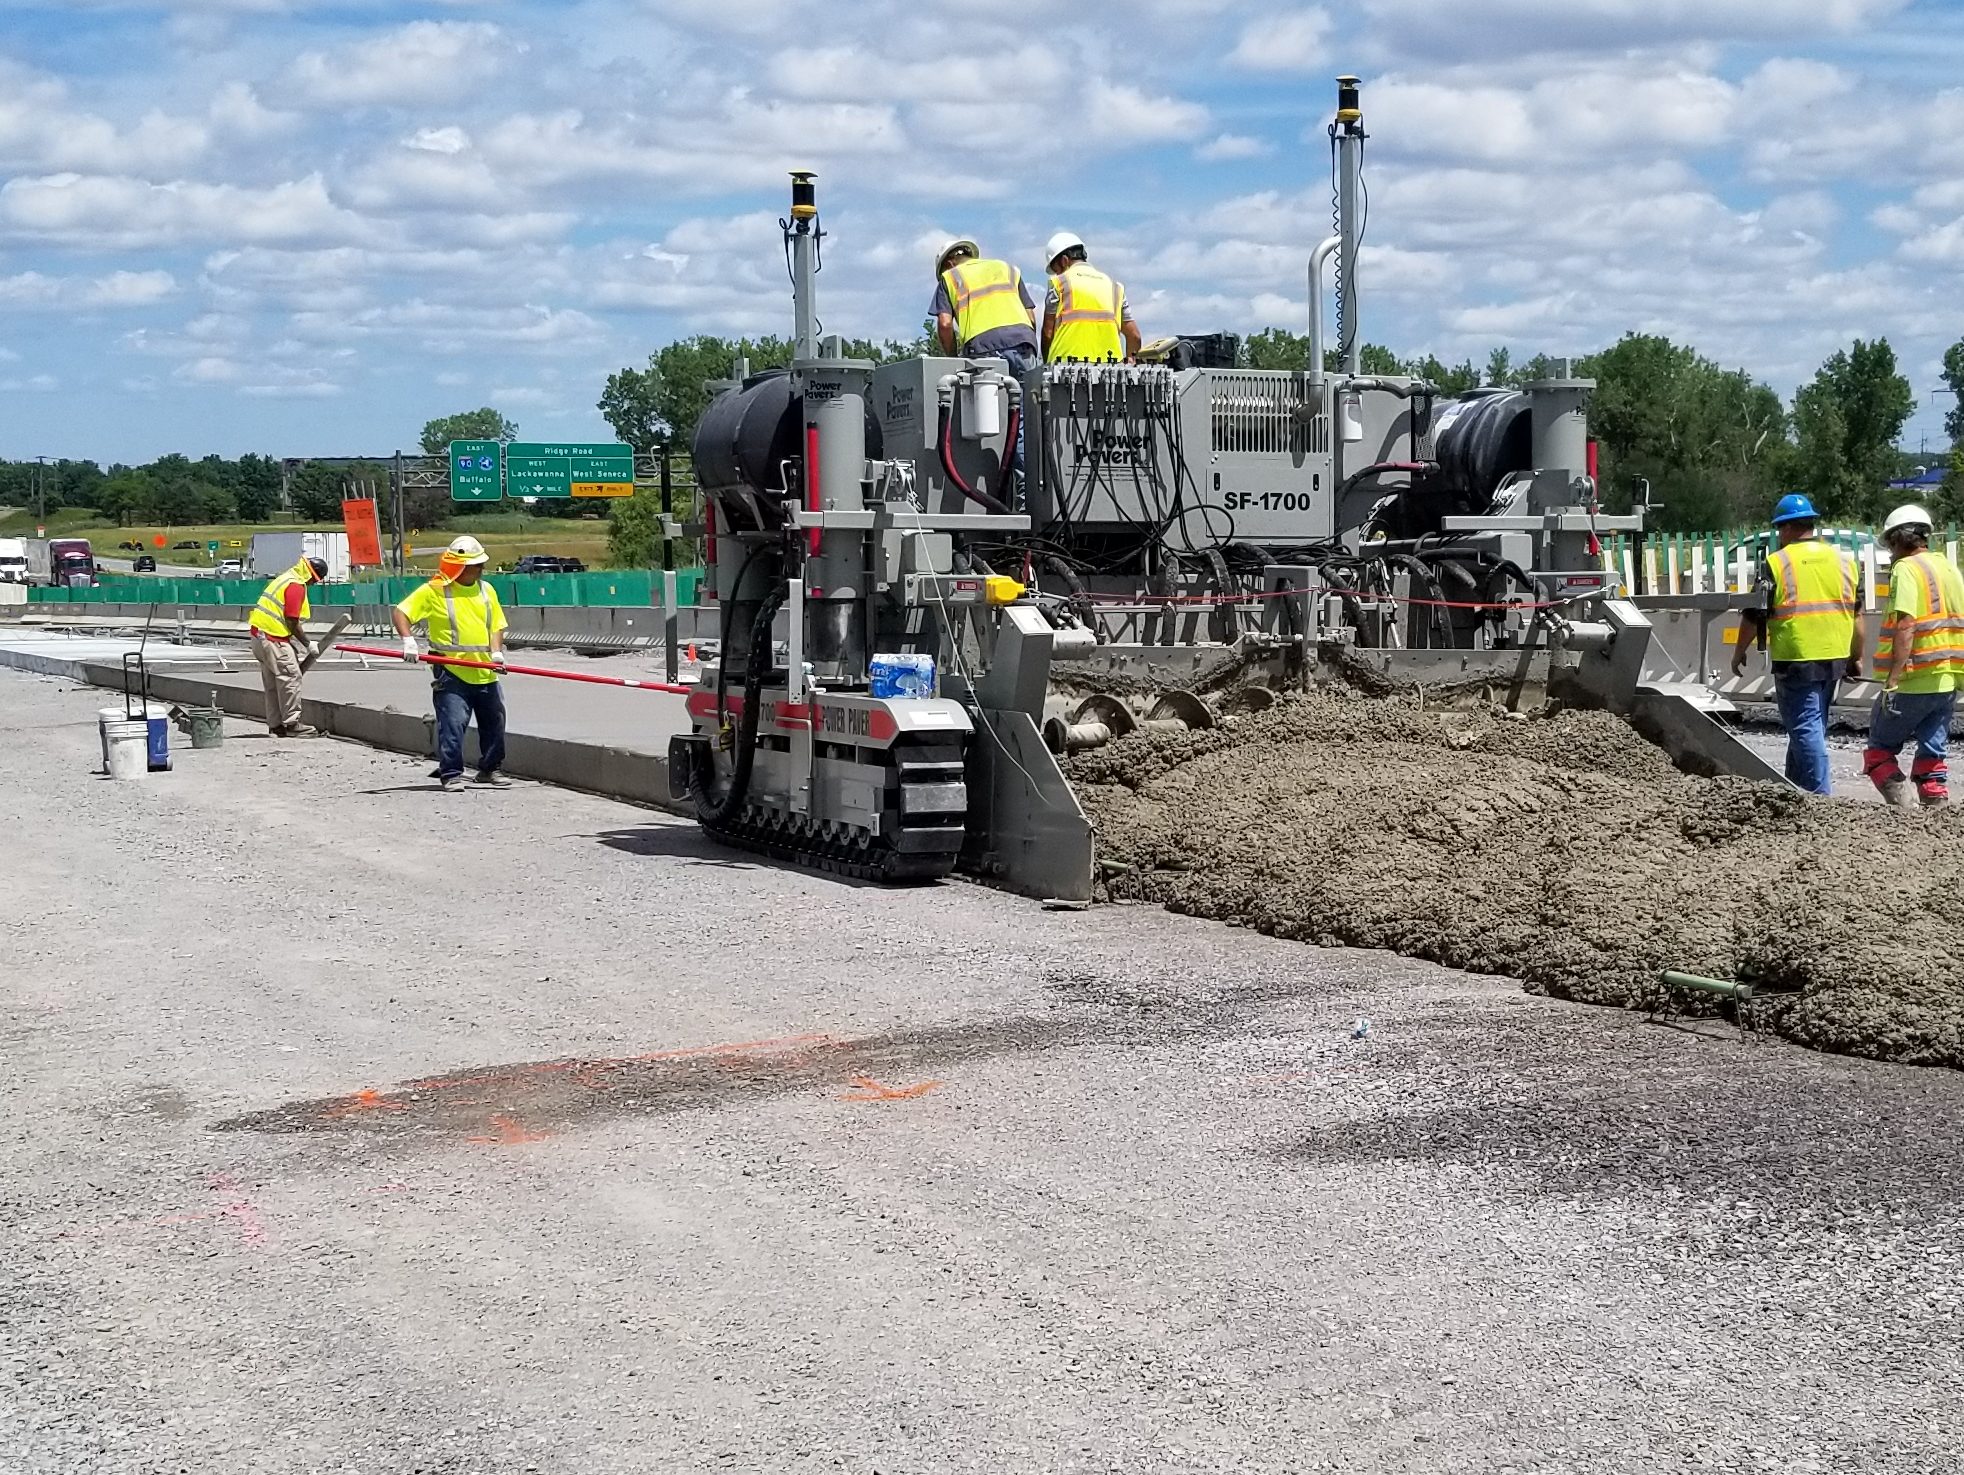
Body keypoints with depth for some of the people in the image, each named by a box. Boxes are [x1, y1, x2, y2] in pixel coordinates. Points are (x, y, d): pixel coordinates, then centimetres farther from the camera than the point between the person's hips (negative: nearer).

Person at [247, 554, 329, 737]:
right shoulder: (296, 586, -14)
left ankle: (276, 725, 17)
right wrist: (308, 644, -6)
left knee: (273, 681, 13)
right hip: (273, 638, -10)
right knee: (291, 676, -7)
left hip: (260, 636, 10)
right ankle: (292, 724, -7)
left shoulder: (287, 578, 18)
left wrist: (300, 643, 18)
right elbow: (292, 622, -16)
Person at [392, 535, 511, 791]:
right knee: (452, 723, -10)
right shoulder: (434, 591, -5)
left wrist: (497, 651, -4)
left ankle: (490, 769, 25)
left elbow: (496, 625, 14)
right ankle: (451, 774, -1)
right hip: (451, 672, -5)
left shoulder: (486, 590, 11)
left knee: (494, 722, 11)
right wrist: (408, 640, -21)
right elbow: (401, 612, -6)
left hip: (485, 673, 6)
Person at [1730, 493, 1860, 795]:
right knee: (1812, 725, 18)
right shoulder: (1842, 560, 9)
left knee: (1805, 728, -3)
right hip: (1835, 658, 6)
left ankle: (1820, 795, -7)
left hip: (1795, 660, -6)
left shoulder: (1777, 563, -8)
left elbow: (1753, 616, -6)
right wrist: (1856, 659, 20)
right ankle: (1793, 787, 29)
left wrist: (1739, 654, 8)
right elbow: (1856, 614, 12)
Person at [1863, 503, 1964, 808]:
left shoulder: (1906, 569, -10)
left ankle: (1906, 810, -11)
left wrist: (1893, 680, -21)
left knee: (1880, 751, 2)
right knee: (1933, 753, 12)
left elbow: (1906, 627, -20)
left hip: (1915, 680, -7)